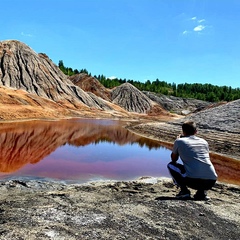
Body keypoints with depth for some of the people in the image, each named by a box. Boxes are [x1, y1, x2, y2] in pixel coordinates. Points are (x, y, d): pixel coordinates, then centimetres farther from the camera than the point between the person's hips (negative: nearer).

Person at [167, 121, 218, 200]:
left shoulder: (179, 141, 7)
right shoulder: (204, 142, 18)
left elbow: (173, 159, 22)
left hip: (193, 180, -4)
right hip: (211, 182, 4)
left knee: (171, 165, 18)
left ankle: (184, 191, 7)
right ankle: (202, 192, 13)